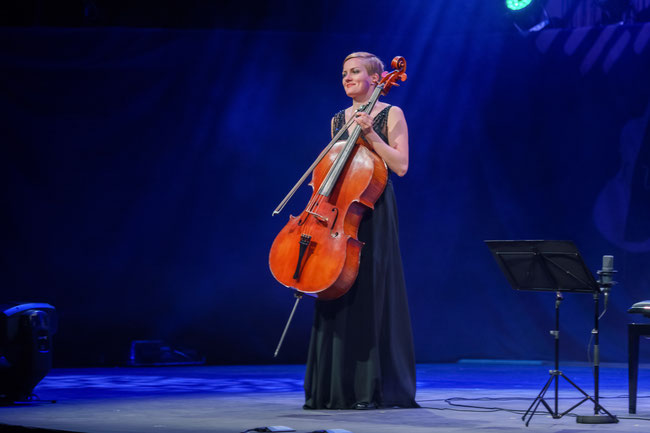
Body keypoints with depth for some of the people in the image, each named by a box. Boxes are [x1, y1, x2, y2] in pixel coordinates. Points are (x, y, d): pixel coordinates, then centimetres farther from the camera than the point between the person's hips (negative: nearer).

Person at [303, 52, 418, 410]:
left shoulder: (391, 115, 0)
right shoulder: (338, 120, 15)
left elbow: (400, 165, -10)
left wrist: (370, 134, -17)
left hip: (372, 213, -5)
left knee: (371, 296, -7)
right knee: (336, 296, 2)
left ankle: (374, 387, -3)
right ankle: (335, 388, 7)